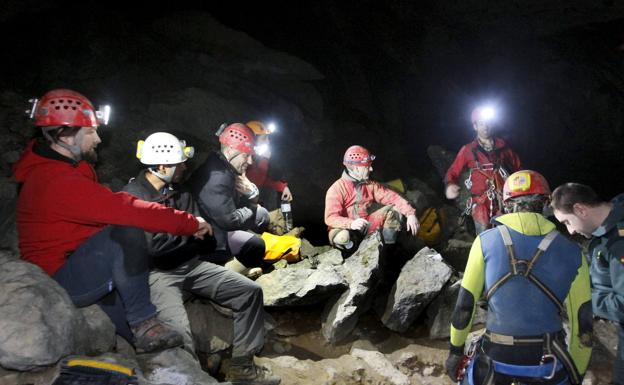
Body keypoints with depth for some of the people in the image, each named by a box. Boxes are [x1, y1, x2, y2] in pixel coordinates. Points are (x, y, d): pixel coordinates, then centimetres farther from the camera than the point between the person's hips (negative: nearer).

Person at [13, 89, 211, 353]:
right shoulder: (57, 182, -25)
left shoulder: (58, 168, 9)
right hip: (61, 284, -10)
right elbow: (123, 211, -31)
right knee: (126, 234, -31)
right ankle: (144, 324, -20)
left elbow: (111, 208, 6)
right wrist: (189, 223, -24)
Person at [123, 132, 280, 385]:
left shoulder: (179, 191, 12)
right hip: (157, 274, -7)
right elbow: (153, 246, -22)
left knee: (250, 291, -1)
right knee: (178, 331, -33)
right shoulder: (133, 196, -12)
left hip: (191, 265, 8)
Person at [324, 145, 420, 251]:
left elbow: (391, 197, -3)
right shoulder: (336, 189, -18)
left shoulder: (370, 185, 1)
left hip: (367, 226, 6)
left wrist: (410, 213, -18)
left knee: (395, 208, -7)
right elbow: (330, 218, -26)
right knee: (342, 236, -42)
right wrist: (351, 223, -45)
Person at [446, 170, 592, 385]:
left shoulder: (486, 241, -7)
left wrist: (456, 351, 10)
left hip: (496, 357, -1)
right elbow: (582, 325, 0)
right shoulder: (571, 253, -3)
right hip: (548, 365, 1)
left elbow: (464, 305, -4)